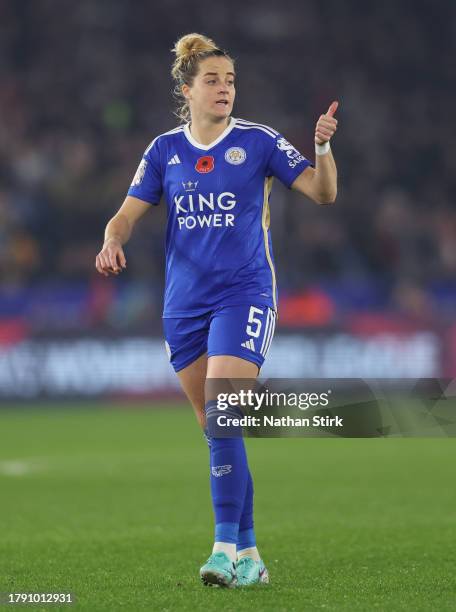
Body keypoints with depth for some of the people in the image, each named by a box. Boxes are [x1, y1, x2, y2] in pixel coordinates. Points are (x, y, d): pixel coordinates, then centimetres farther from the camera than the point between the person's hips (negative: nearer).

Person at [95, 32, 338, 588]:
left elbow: (323, 193, -4)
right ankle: (248, 555, 15)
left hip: (244, 294, -4)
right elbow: (127, 214, 6)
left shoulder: (257, 141, -2)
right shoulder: (164, 150, 7)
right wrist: (113, 241, -16)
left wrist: (322, 148, -22)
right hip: (184, 303, 4)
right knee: (215, 430, 6)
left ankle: (227, 547, -17)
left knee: (220, 419, -19)